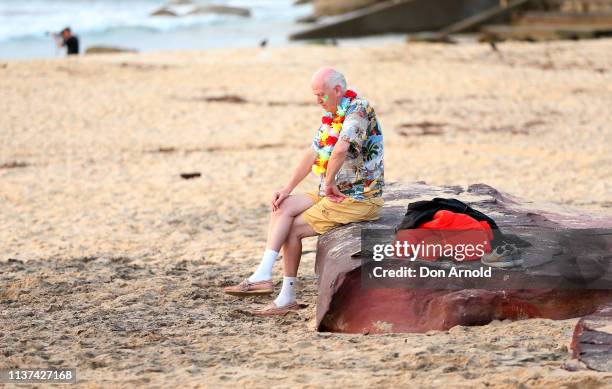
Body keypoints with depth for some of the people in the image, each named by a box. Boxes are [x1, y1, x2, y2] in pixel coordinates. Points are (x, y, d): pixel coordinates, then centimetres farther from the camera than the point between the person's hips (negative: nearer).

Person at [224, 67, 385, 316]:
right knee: (281, 208, -6)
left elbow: (340, 150, -34)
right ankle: (263, 275, -16)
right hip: (335, 193, 9)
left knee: (293, 228, -10)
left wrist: (329, 184, -21)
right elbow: (312, 153, 16)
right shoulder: (331, 115, 15)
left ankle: (287, 297, 0)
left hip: (359, 198, -9)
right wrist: (288, 189, 7)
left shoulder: (359, 109, -17)